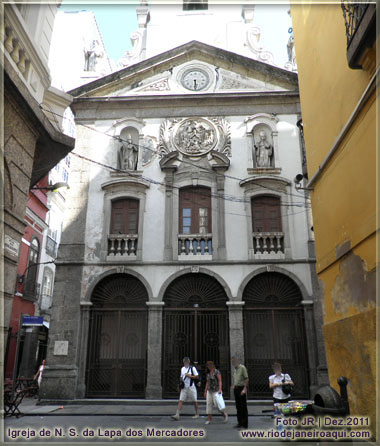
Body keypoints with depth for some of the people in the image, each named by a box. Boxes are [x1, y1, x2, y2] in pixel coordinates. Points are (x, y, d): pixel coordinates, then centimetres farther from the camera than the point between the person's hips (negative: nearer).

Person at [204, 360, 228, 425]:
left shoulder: (217, 372, -9)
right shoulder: (208, 373, 11)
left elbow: (220, 381, -15)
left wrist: (220, 389, -26)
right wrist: (205, 391, 15)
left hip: (216, 391, -7)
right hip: (209, 391, 7)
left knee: (218, 404, -8)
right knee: (209, 404, 3)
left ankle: (225, 415, 14)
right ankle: (209, 419, 8)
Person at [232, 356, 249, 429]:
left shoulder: (242, 368, -11)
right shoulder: (235, 369, 13)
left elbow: (246, 379, -14)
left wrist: (244, 389, -19)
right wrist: (234, 386, 13)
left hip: (241, 388, -8)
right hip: (236, 389, 8)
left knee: (243, 406, -2)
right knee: (238, 406, 11)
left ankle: (245, 424, 5)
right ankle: (240, 422, 20)